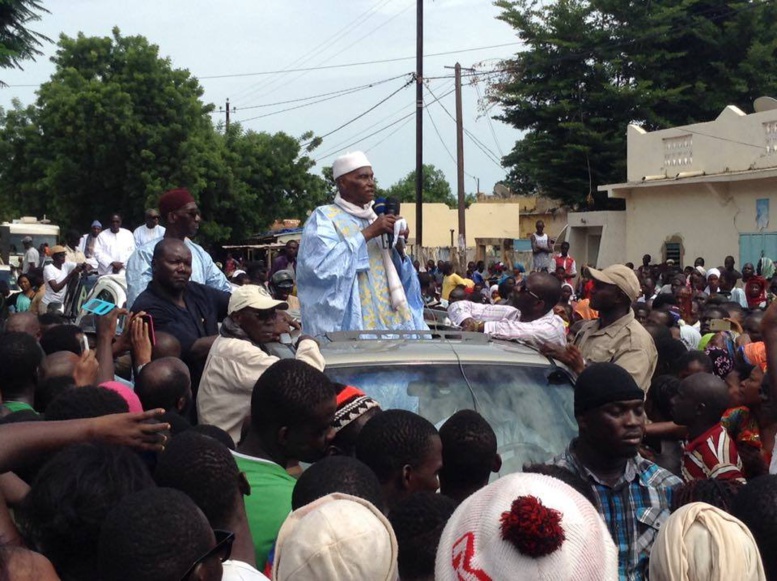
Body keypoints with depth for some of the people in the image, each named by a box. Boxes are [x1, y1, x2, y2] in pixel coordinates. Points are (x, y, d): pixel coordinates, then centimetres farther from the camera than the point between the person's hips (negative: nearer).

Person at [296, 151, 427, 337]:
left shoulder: (374, 219, 17)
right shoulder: (324, 218, -1)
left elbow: (397, 277, 17)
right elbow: (321, 264, -19)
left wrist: (399, 247, -3)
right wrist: (367, 234, -15)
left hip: (388, 321, 6)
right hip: (350, 325, -6)